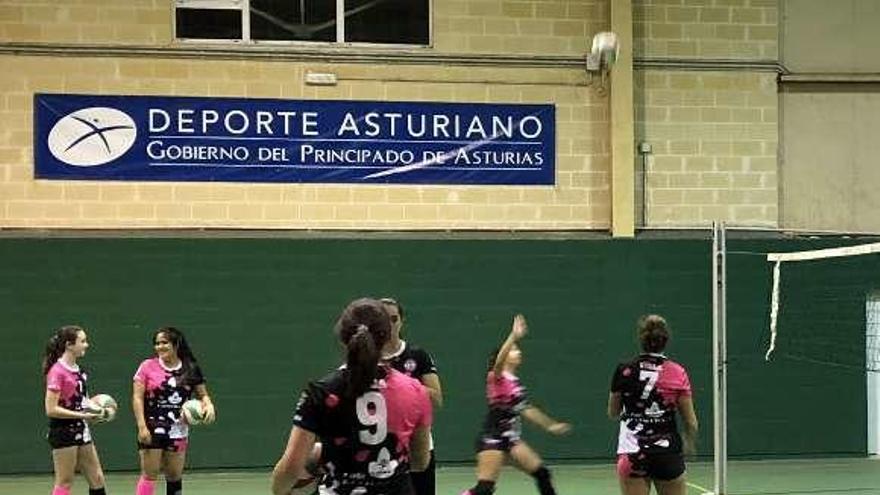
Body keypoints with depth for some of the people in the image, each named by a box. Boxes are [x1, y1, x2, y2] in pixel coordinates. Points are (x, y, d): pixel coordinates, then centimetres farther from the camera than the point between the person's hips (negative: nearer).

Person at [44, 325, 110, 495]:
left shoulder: (78, 371, 10)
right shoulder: (57, 371, -16)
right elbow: (51, 409, -19)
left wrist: (95, 410, 4)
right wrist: (82, 415, -22)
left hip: (81, 431, 9)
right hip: (63, 431, -9)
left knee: (97, 478, 10)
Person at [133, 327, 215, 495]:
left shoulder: (191, 369, 4)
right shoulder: (148, 366, -4)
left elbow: (202, 394, 11)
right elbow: (137, 397, -6)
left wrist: (209, 405, -12)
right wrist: (142, 426, -14)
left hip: (178, 431, 3)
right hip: (152, 429, -3)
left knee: (175, 475, 11)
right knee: (149, 474, -7)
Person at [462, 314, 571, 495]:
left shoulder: (515, 381, 14)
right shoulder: (496, 377, -10)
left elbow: (526, 409, 24)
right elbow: (498, 362, -33)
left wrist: (550, 425, 30)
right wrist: (514, 336, -46)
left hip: (511, 438, 8)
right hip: (492, 438, -8)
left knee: (542, 473, 9)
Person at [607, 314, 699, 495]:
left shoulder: (624, 372, -1)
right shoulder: (678, 373, -2)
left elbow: (613, 414, 12)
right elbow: (691, 422, 1)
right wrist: (689, 443, 21)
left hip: (632, 453, 0)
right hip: (668, 453, 0)